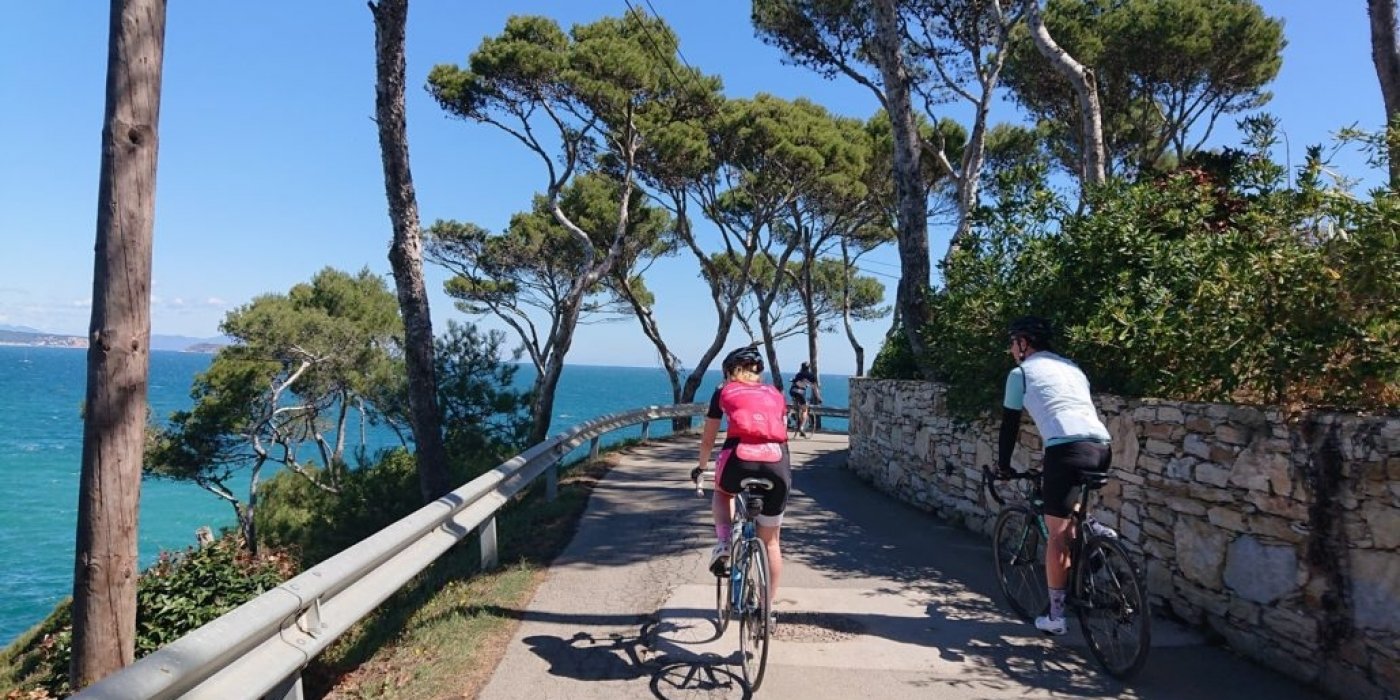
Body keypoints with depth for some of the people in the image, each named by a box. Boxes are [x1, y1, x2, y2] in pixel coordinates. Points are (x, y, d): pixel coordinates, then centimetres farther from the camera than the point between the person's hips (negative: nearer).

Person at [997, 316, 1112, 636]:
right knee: (1070, 524, 25)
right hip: (1100, 448, 7)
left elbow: (1010, 423, 13)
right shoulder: (1073, 368, 29)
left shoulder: (1021, 372, 11)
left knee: (1057, 533, 3)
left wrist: (1004, 466, 26)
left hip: (1067, 450, -6)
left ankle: (1056, 615, 8)